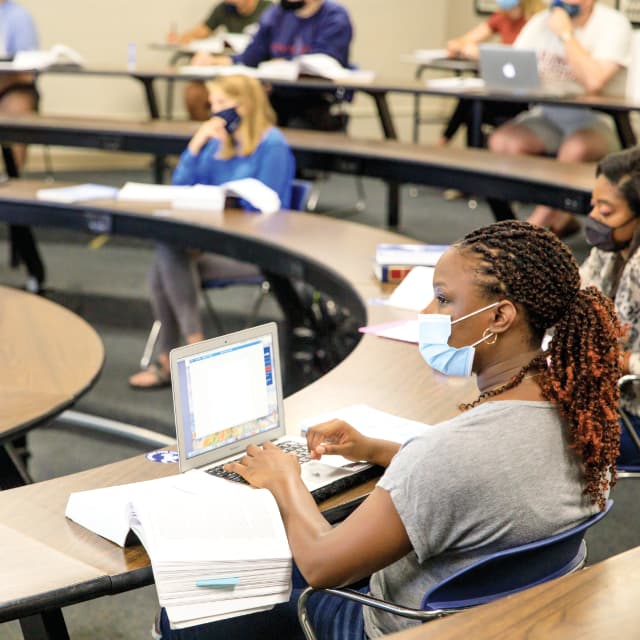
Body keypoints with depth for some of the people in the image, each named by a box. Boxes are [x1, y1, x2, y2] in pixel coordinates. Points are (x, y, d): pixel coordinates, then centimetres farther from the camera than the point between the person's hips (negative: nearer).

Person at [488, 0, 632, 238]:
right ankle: (560, 220, -10)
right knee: (502, 142, -24)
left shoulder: (614, 24, -8)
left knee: (576, 148, -39)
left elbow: (593, 81, -22)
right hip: (547, 114, 5)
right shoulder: (541, 22, 7)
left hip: (595, 119, -5)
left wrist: (566, 33, -16)